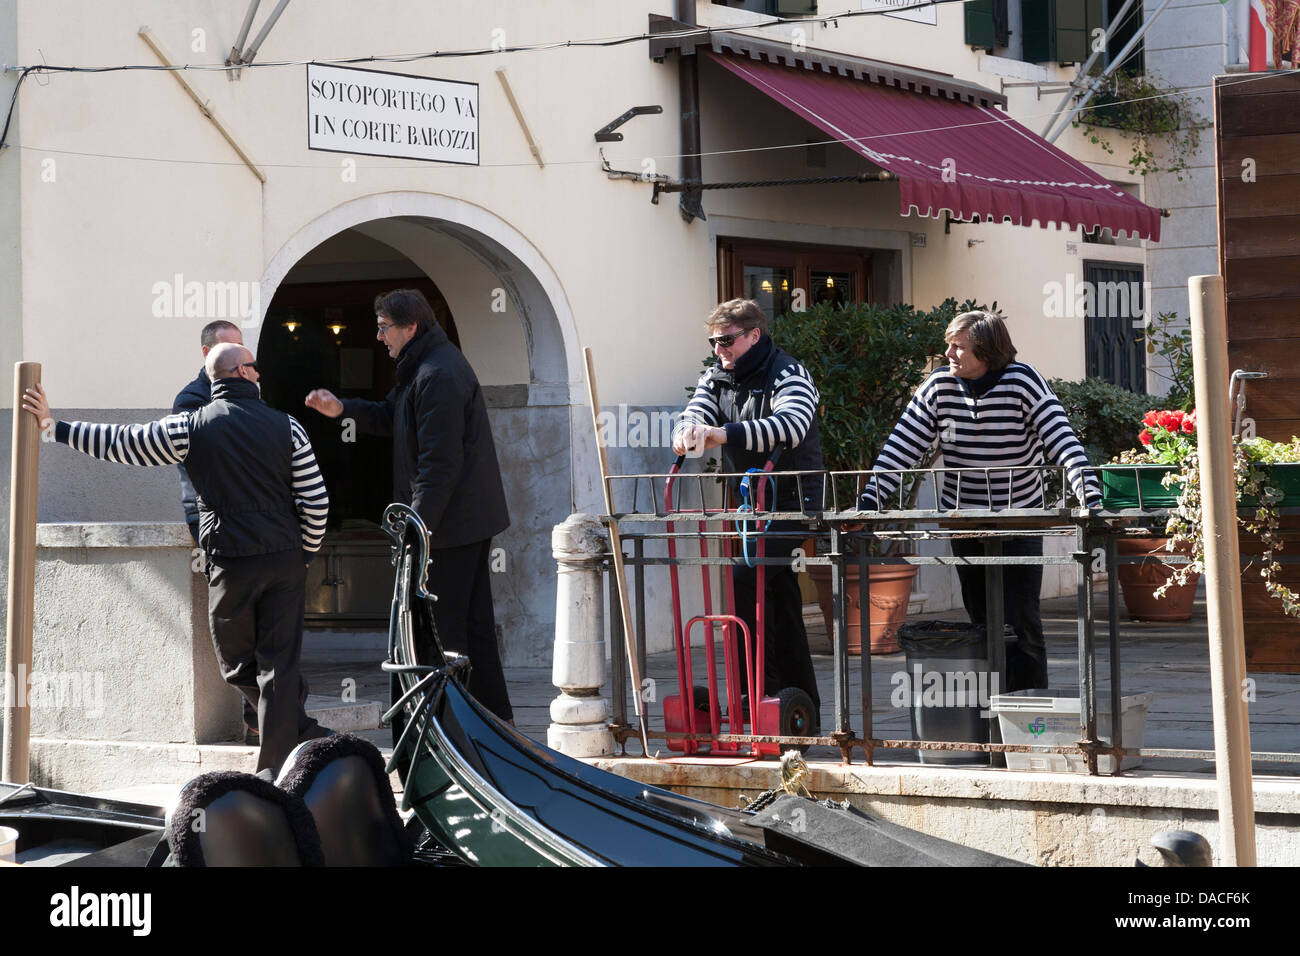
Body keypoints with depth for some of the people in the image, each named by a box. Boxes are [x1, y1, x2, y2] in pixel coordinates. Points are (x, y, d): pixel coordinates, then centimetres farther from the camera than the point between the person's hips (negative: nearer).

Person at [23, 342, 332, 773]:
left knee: (238, 666, 14)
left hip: (232, 565, -1)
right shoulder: (286, 427, 2)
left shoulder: (192, 427, -2)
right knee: (279, 665, 4)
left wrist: (54, 425, 11)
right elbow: (316, 502, -1)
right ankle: (276, 768, 1)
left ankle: (309, 738, 10)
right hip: (286, 561, 2)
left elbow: (122, 444, 1)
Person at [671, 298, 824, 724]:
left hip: (789, 501, -7)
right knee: (781, 603, 10)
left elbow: (791, 425, -30)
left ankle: (765, 685, -19)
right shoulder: (716, 379, 11)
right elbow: (696, 414, -3)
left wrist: (726, 434, -42)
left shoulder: (788, 376, -11)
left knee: (745, 577, -24)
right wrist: (689, 432, -30)